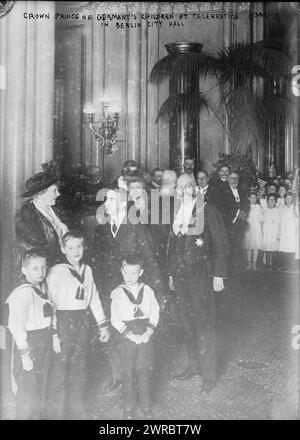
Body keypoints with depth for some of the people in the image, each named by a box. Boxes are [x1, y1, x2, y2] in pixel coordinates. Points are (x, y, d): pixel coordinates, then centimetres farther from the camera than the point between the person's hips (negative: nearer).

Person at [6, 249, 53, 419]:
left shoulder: (42, 288, 7)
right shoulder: (22, 293, -20)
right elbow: (16, 326, -23)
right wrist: (24, 354, -22)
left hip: (43, 346, 9)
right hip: (28, 344, -8)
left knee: (41, 392, 21)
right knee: (27, 395, 1)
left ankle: (39, 416, 35)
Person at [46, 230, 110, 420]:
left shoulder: (87, 270, 9)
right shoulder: (57, 272, -10)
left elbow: (94, 298, 15)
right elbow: (49, 304, -15)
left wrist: (103, 326, 14)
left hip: (83, 322, 6)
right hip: (63, 322, -6)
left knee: (79, 368, 12)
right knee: (60, 368, -1)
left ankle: (77, 412, 24)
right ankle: (56, 413, 12)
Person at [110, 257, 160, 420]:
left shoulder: (147, 291, 0)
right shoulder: (118, 293, -6)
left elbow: (155, 313, 4)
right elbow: (115, 320, -7)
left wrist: (149, 332, -9)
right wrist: (131, 335, -14)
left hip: (145, 337, 2)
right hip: (126, 337, -1)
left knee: (145, 371, 7)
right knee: (128, 372, 6)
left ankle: (146, 406, 22)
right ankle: (128, 408, 20)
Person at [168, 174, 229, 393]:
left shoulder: (208, 211, -6)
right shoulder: (176, 214, 10)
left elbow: (221, 244, -7)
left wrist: (219, 275, -11)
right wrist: (171, 274, 16)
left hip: (201, 273, -5)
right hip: (180, 274, 5)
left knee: (204, 323, -2)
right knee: (187, 321, 12)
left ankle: (209, 374, 10)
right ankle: (194, 365, 26)